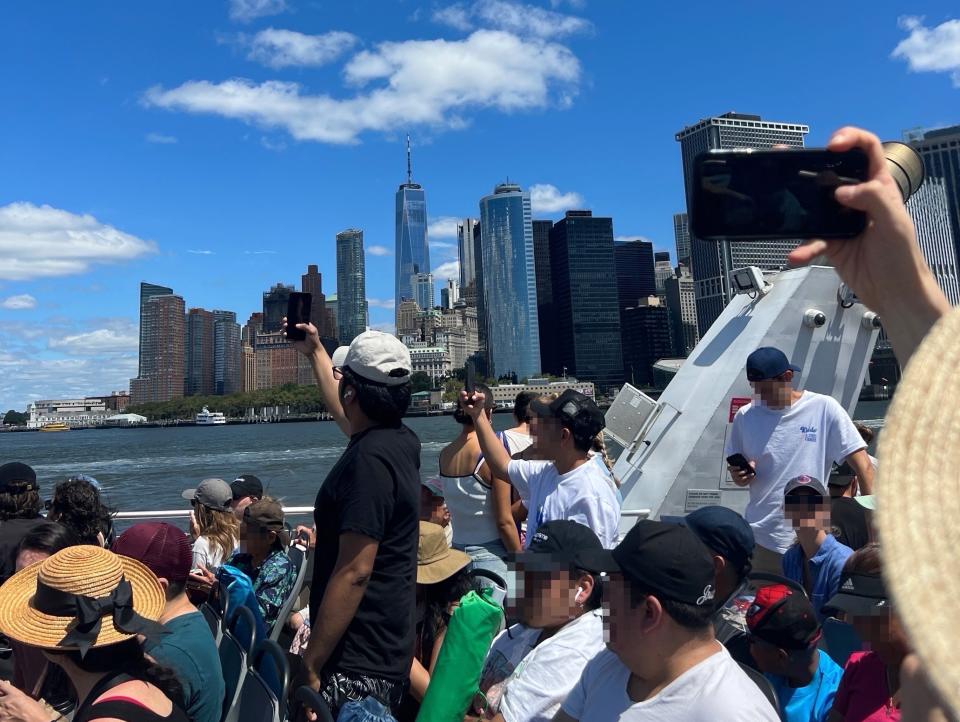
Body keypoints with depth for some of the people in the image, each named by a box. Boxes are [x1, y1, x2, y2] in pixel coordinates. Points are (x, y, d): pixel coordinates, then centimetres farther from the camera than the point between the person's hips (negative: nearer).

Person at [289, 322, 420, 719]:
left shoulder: (369, 459, -24)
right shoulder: (400, 440, 3)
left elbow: (353, 573, -27)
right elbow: (344, 412, 24)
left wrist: (310, 665, -20)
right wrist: (314, 352, 33)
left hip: (358, 664, -9)